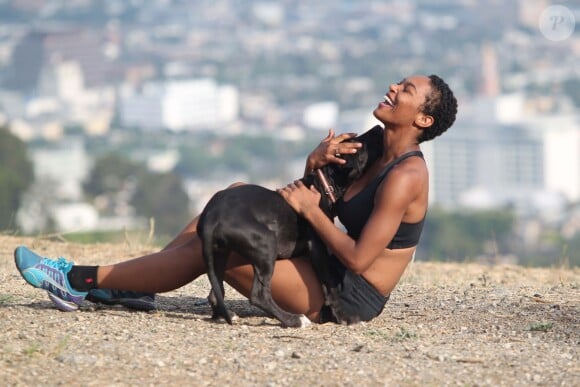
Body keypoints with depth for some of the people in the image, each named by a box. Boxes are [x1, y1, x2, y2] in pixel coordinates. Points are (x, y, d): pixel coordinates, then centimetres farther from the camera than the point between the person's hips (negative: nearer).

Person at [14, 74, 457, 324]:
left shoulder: (405, 176, -20)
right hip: (331, 275, 10)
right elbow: (319, 198, 11)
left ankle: (81, 282, -4)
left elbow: (358, 259, -26)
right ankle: (125, 281, 9)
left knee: (209, 246, -12)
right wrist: (315, 164, -10)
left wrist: (311, 209, -16)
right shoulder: (372, 150, 10)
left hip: (348, 298, -10)